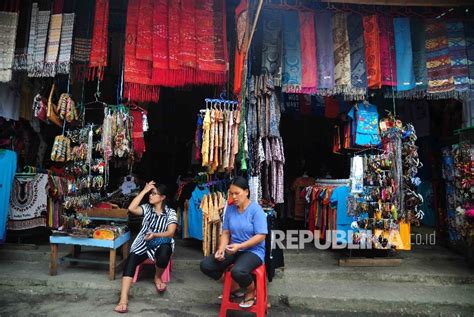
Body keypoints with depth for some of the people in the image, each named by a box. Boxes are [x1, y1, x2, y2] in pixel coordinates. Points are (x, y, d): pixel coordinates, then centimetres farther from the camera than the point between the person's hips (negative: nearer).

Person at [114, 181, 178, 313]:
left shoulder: (170, 212, 1)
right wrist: (144, 190, -9)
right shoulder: (146, 208, 8)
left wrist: (155, 235, -28)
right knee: (130, 260, -27)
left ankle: (158, 277, -1)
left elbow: (170, 233, -10)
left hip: (161, 244, -2)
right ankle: (123, 298, -32)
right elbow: (131, 208, -12)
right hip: (143, 244, 2)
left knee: (163, 255, -36)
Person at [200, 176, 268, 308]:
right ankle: (233, 287, 16)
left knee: (238, 271, -36)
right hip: (233, 250, 6)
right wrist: (221, 249, -15)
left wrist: (239, 246, -26)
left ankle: (252, 291, 3)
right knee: (205, 265, -9)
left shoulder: (256, 209, -14)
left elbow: (261, 236, -17)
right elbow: (225, 232, 4)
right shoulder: (230, 209, 2)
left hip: (253, 251, -6)